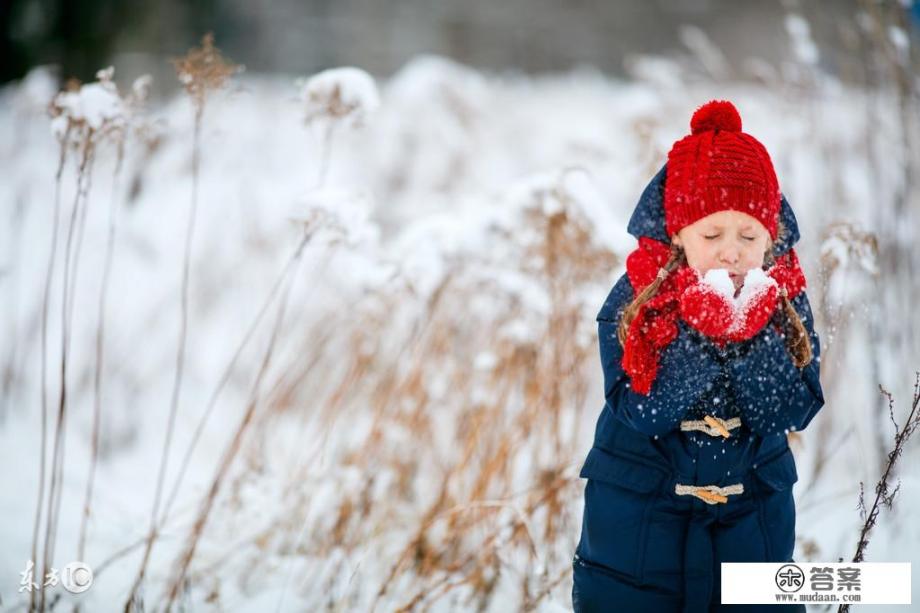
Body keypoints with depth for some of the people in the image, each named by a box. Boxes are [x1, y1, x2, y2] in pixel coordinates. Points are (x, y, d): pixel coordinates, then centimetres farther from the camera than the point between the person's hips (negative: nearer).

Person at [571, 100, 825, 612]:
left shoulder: (784, 298, -7)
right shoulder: (637, 298, -13)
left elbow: (792, 413, -14)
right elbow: (642, 412, -21)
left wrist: (753, 335, -26)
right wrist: (699, 335, -30)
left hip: (754, 517, 2)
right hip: (640, 517, -2)